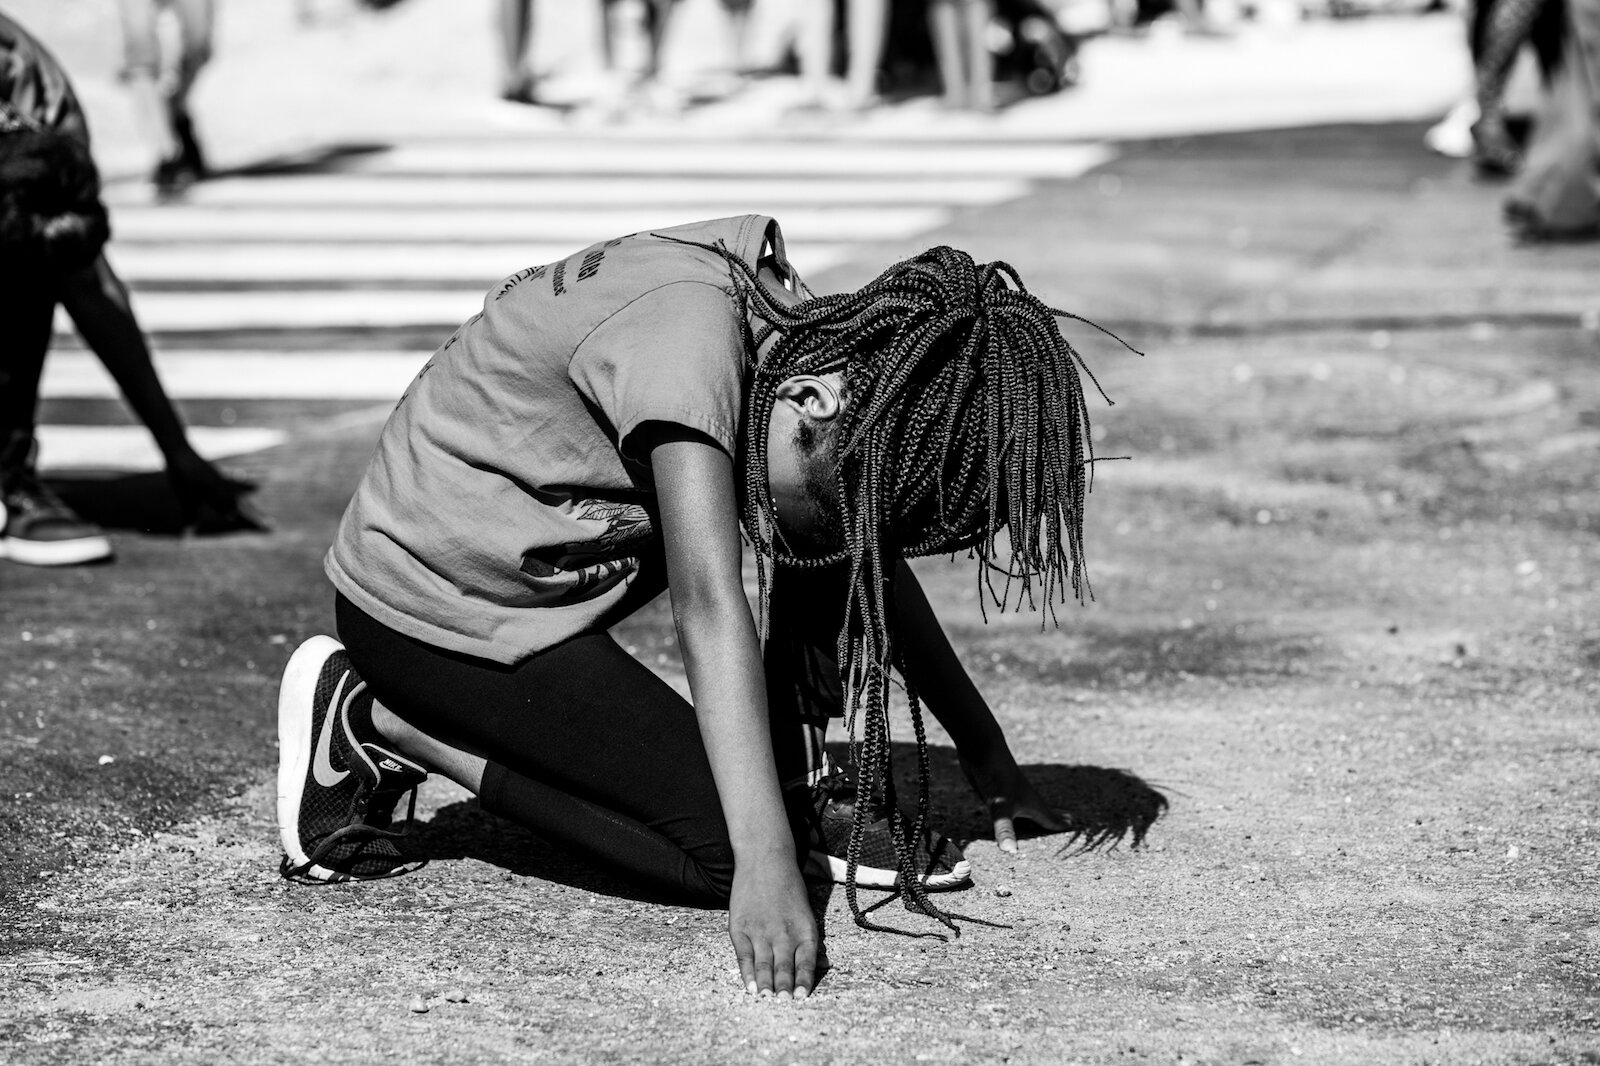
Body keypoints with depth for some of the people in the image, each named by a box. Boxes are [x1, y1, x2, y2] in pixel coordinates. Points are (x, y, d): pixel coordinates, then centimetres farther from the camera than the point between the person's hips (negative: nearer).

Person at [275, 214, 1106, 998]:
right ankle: (387, 724, -6)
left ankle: (804, 796, 3)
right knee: (724, 852, -15)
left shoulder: (805, 340, -3)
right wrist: (766, 864, -42)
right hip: (431, 602, -9)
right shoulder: (687, 332, -29)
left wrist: (988, 756, 9)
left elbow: (873, 564, 10)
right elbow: (708, 606, -37)